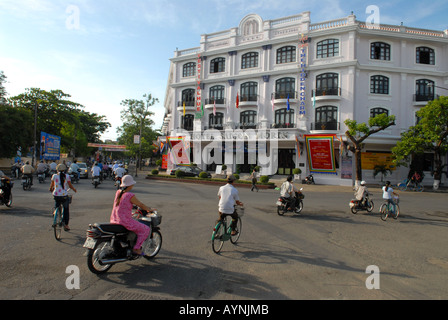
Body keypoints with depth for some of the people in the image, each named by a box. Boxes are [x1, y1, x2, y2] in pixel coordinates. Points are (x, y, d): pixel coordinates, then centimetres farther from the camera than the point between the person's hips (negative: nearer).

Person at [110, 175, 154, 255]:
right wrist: (150, 209, 10)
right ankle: (136, 248, 3)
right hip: (125, 221, -9)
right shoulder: (130, 195, -17)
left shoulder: (118, 192, 6)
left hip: (113, 220, 9)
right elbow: (141, 205, -7)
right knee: (146, 229, 1)